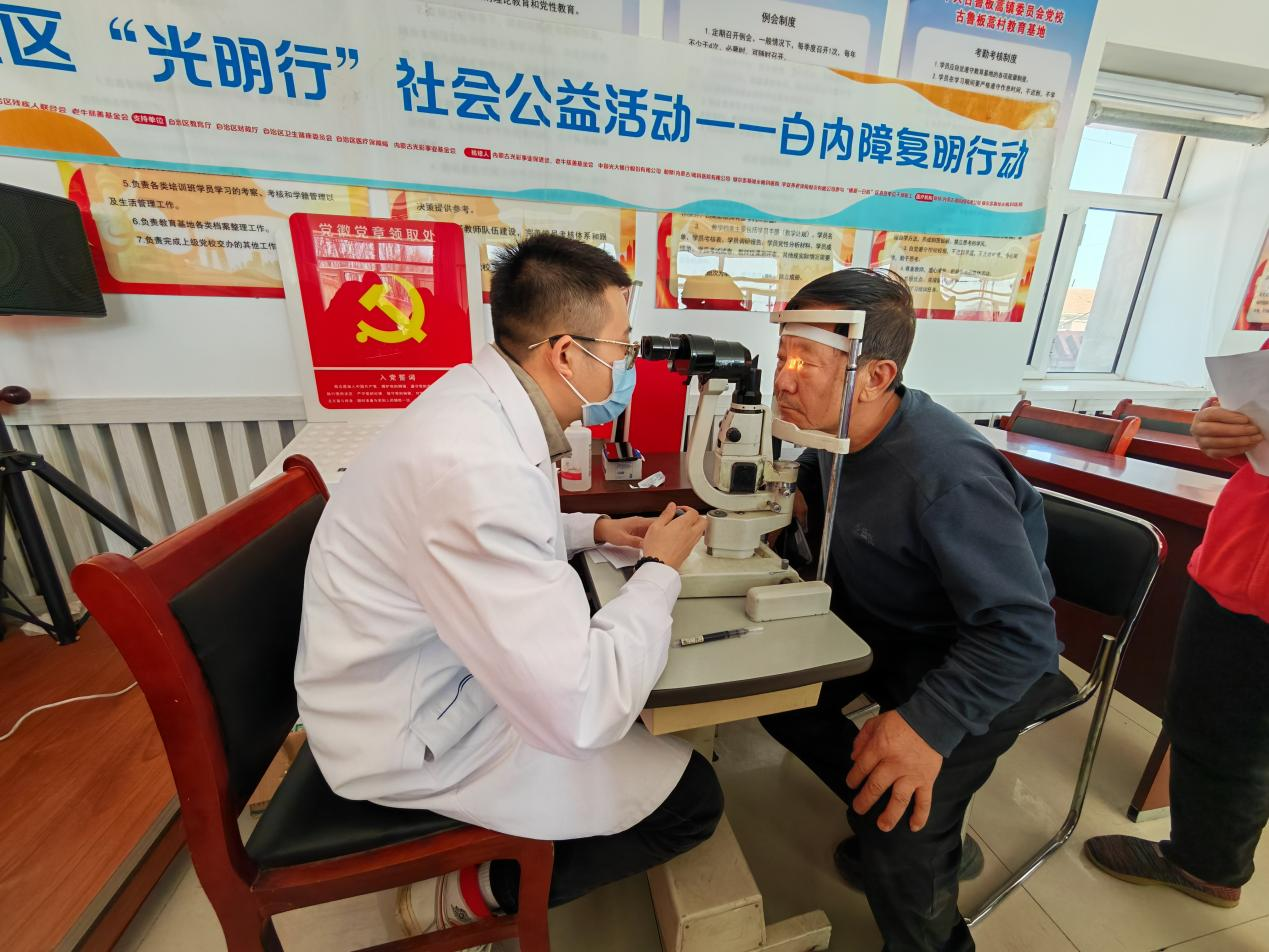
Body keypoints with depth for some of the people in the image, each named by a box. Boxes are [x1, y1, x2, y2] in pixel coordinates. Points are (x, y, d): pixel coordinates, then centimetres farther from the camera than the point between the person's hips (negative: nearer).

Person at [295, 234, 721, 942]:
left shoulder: (478, 399, -6)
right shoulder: (476, 465, -36)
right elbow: (578, 715, -33)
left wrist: (593, 530, 1)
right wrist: (662, 569, -19)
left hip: (435, 675, 9)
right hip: (413, 738, -8)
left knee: (619, 668, 21)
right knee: (694, 798, -3)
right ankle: (474, 895, 15)